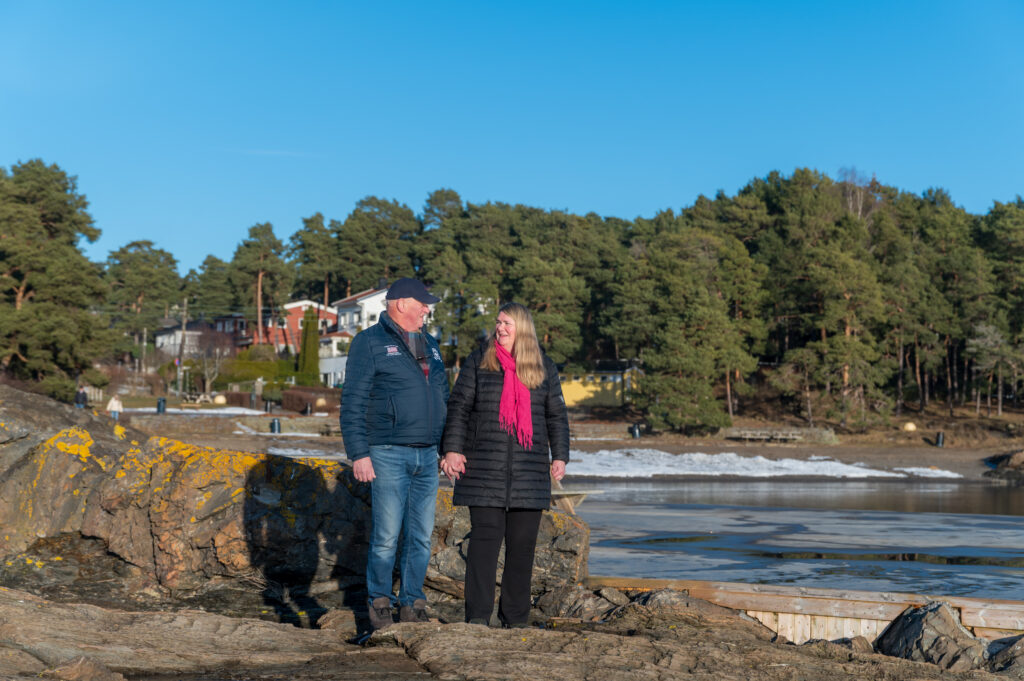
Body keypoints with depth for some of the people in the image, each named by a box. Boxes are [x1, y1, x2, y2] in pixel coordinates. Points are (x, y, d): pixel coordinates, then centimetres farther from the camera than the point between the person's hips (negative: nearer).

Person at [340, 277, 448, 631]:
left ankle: (412, 604, 17)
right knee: (386, 536, -5)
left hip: (426, 456, 6)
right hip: (388, 455, -6)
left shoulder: (429, 344, 18)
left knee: (421, 536, 7)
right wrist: (359, 454, -14)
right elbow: (353, 403, -7)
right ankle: (379, 603, 10)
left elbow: (442, 397, 24)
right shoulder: (370, 342, -3)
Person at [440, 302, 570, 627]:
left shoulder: (544, 368, 10)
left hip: (530, 472, 2)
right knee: (485, 537, -7)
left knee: (522, 544, 4)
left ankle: (515, 618, 14)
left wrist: (559, 456, 6)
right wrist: (452, 449, -6)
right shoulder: (478, 362, 6)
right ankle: (478, 616, -2)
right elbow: (458, 408, 4)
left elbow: (556, 415, 14)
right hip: (484, 471, -2)